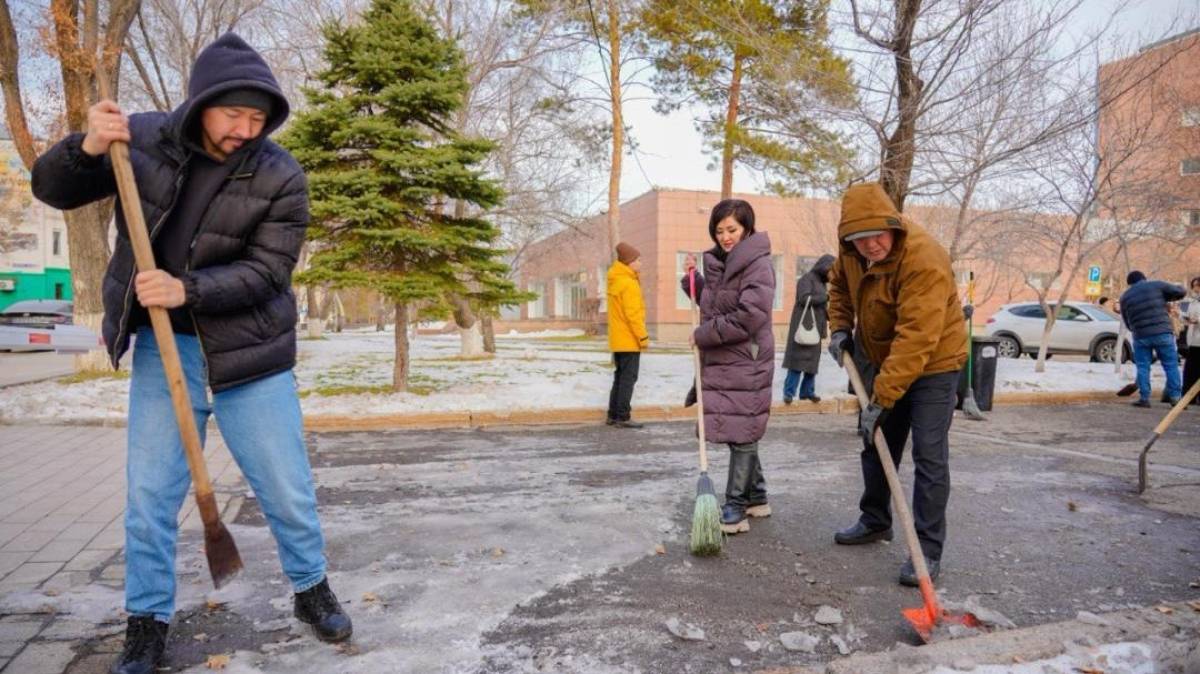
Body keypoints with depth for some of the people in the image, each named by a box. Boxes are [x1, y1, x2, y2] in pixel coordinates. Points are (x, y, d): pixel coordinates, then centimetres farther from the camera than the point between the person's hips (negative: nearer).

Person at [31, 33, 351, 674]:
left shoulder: (281, 177, -12)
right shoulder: (141, 138, -4)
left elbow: (266, 271, -15)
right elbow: (52, 189, 1)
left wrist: (187, 290, -30)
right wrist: (87, 148, -20)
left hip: (248, 352, -1)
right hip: (163, 346, 2)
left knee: (287, 488, 6)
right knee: (149, 494, 5)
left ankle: (311, 590, 29)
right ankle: (147, 623, 25)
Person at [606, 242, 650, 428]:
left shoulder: (615, 281, 13)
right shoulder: (628, 284, -16)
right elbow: (633, 314, -20)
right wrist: (643, 337, -17)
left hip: (617, 340, 9)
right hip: (629, 341, -9)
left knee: (620, 377, 14)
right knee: (628, 378, -5)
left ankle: (613, 415, 17)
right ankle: (622, 417, -4)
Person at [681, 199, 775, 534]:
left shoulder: (758, 265, -12)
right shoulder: (719, 263, 13)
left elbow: (748, 318, -21)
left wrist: (702, 335, -14)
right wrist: (691, 277, 7)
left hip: (746, 363, -8)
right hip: (720, 362, 8)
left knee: (741, 434, -2)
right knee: (739, 432, 15)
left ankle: (735, 509, 7)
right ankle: (756, 498, 28)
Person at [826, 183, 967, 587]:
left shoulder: (924, 261, -33)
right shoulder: (852, 250, -9)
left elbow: (916, 340, -36)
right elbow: (840, 284, 14)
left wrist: (882, 399, -36)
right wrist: (840, 327, -2)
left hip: (932, 363, -8)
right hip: (883, 359, 8)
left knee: (929, 458, -8)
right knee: (875, 443, 17)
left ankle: (928, 550, 2)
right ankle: (875, 522, 35)